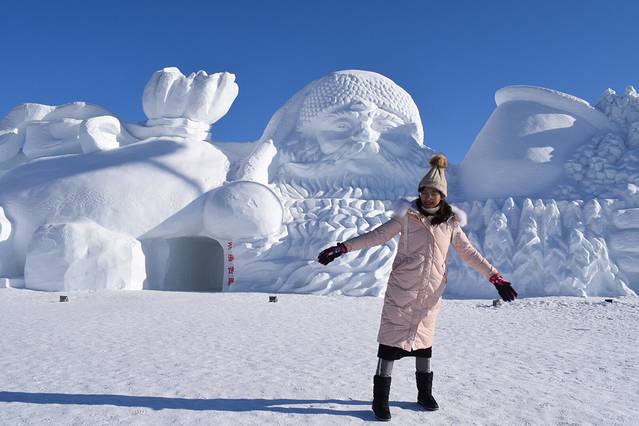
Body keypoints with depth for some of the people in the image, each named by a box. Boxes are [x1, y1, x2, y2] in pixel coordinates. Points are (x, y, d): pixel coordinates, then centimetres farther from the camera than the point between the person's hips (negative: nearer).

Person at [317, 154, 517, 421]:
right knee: (392, 338, -2)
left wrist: (496, 278, 3)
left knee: (424, 340, 14)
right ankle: (380, 399, 8)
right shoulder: (407, 216, -4)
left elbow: (469, 253, 9)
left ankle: (425, 393, 31)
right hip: (402, 289, -3)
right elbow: (376, 236, -5)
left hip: (431, 292, 3)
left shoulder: (450, 223, 6)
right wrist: (342, 248, -12)